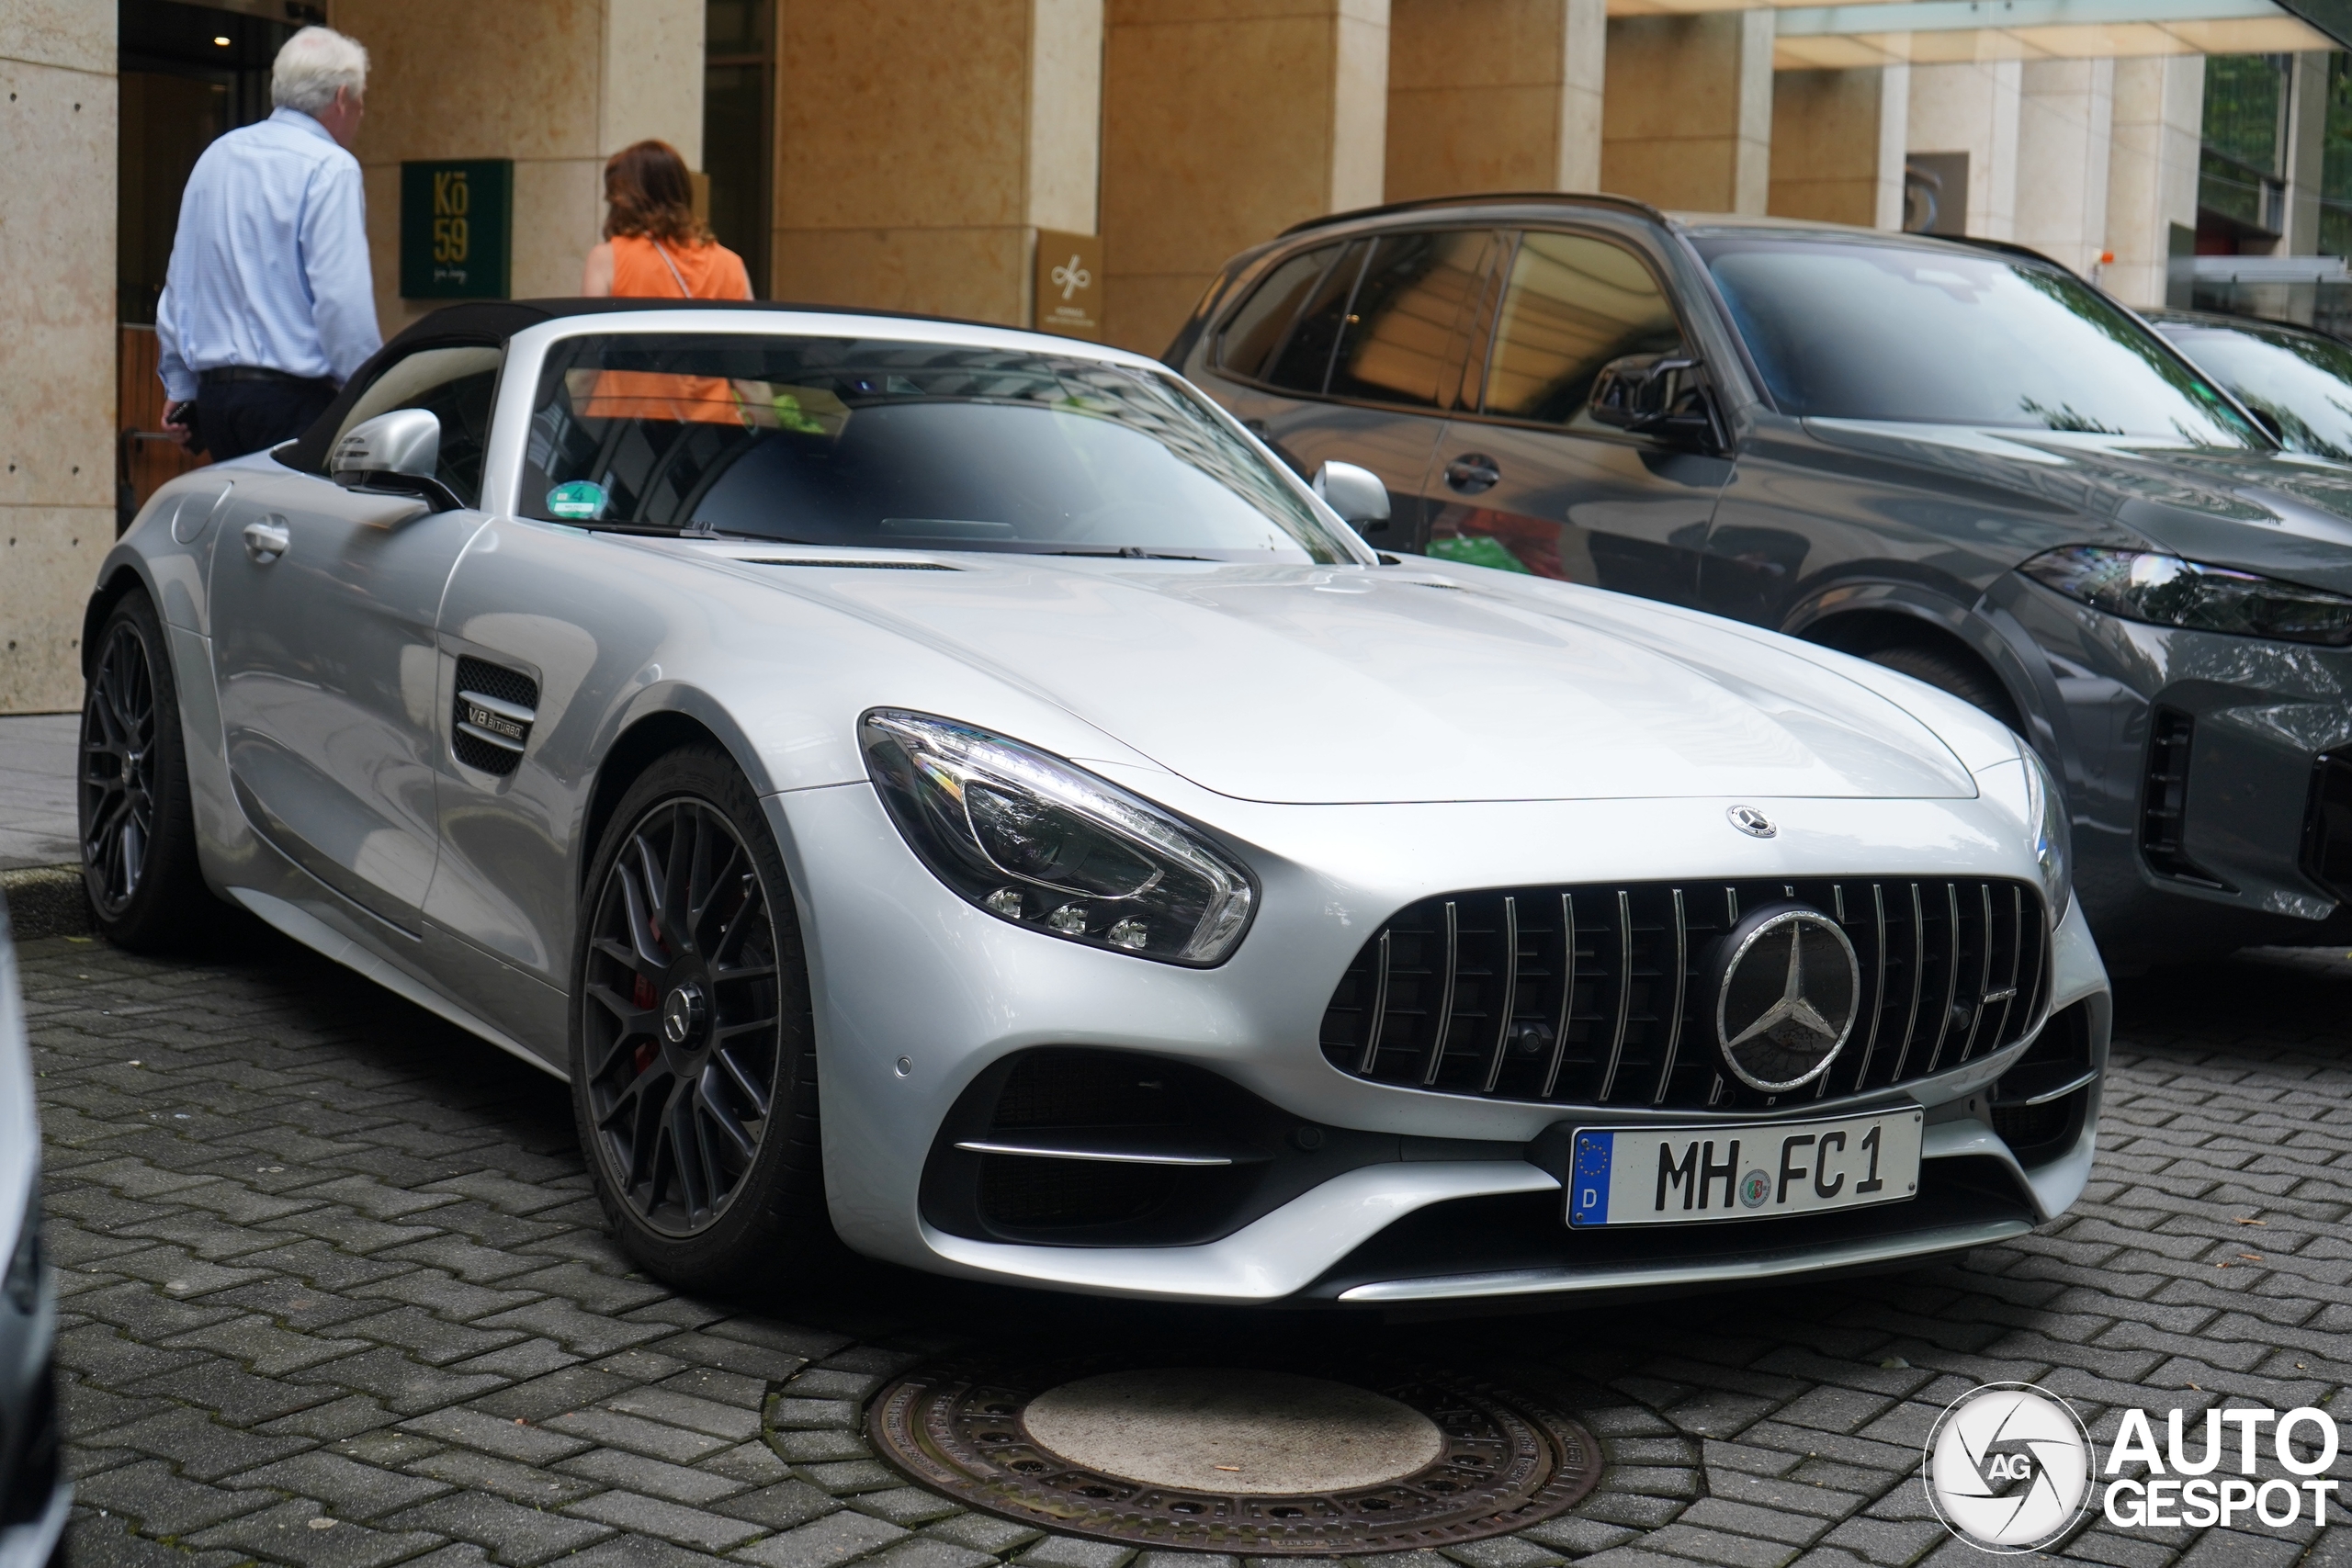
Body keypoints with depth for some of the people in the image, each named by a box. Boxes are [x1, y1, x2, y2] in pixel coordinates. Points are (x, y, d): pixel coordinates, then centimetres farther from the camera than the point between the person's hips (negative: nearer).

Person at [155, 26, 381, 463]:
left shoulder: (215, 157, 15)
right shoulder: (330, 169, -9)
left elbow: (178, 285, 20)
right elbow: (343, 301, -17)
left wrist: (179, 387, 26)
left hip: (213, 392, 8)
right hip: (292, 395, -8)